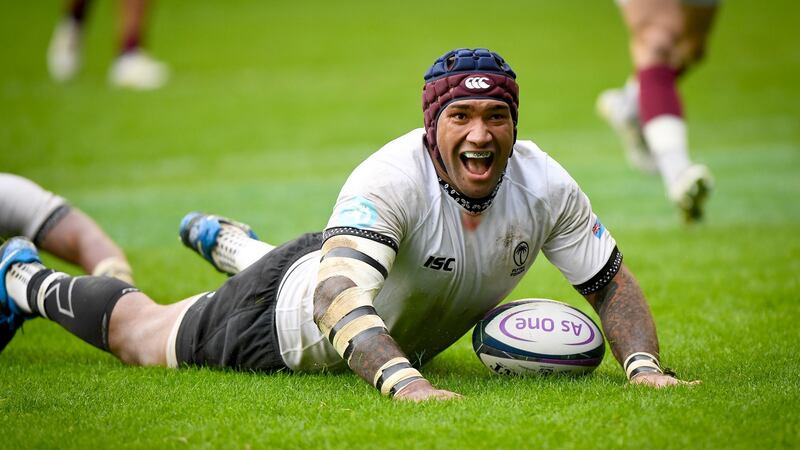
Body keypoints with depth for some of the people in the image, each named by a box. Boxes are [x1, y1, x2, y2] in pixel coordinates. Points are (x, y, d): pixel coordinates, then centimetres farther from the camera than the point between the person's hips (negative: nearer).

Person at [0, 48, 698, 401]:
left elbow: (610, 279, -15)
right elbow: (337, 299, -56)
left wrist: (643, 364, -34)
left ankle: (223, 241, 70)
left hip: (403, 340, 6)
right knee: (142, 337, 17)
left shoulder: (542, 185, -27)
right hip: (278, 323, -6)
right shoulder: (389, 181, -44)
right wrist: (400, 381, -73)